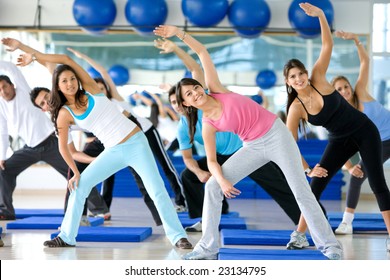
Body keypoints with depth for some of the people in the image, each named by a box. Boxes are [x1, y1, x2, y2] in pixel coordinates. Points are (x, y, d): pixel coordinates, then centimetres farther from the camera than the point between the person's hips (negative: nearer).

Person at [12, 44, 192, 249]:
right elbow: (63, 146, 1)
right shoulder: (64, 113, -1)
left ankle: (178, 236, -6)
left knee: (157, 190, -10)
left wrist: (34, 55, -6)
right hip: (113, 152, 3)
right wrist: (75, 172, -3)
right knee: (79, 186, -1)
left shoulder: (90, 89, -3)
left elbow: (66, 59, -9)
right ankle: (66, 237, 9)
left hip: (136, 143, -2)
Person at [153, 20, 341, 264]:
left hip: (277, 135, -3)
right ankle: (208, 247, 0)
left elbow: (202, 52, -6)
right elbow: (211, 161, -1)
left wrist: (179, 33, -15)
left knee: (302, 192, -7)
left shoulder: (216, 89, -9)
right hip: (254, 147, 4)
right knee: (212, 187, -6)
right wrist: (222, 181, -20)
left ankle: (329, 245, 3)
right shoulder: (208, 125, -4)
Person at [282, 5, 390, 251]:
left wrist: (321, 15, -32)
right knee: (315, 185, -4)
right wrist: (308, 169, -20)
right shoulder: (296, 109, -15)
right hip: (340, 140, 2)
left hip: (365, 132, -2)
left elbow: (328, 45, -21)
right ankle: (300, 236, 7)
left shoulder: (319, 79, -17)